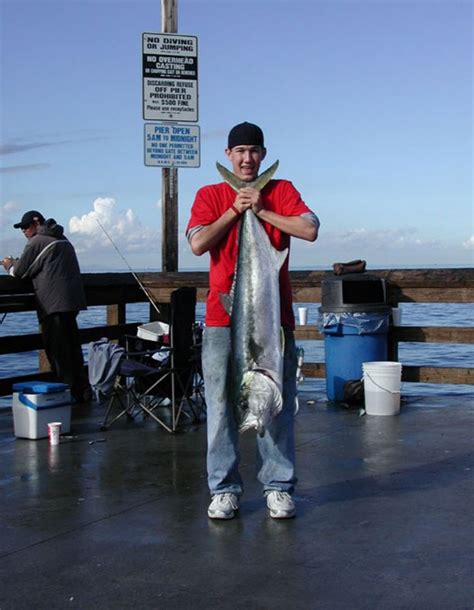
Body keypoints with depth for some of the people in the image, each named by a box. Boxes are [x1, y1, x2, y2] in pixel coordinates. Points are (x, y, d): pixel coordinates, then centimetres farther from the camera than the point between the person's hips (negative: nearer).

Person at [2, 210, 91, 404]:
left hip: (54, 304, -9)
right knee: (72, 348, 14)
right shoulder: (62, 239, 21)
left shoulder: (37, 242, -6)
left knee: (57, 351, -3)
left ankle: (70, 392, -3)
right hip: (72, 301, 9)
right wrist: (17, 264, 27)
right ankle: (82, 391, 18)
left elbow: (20, 271, -3)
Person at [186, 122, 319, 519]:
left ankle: (278, 487, 11)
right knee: (221, 403, 1)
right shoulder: (210, 195, 11)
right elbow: (198, 243, -4)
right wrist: (235, 210, -5)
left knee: (278, 403, 2)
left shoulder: (281, 191, 10)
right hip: (222, 317, 0)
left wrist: (262, 210, -8)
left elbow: (310, 230, -6)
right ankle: (224, 488, 10)